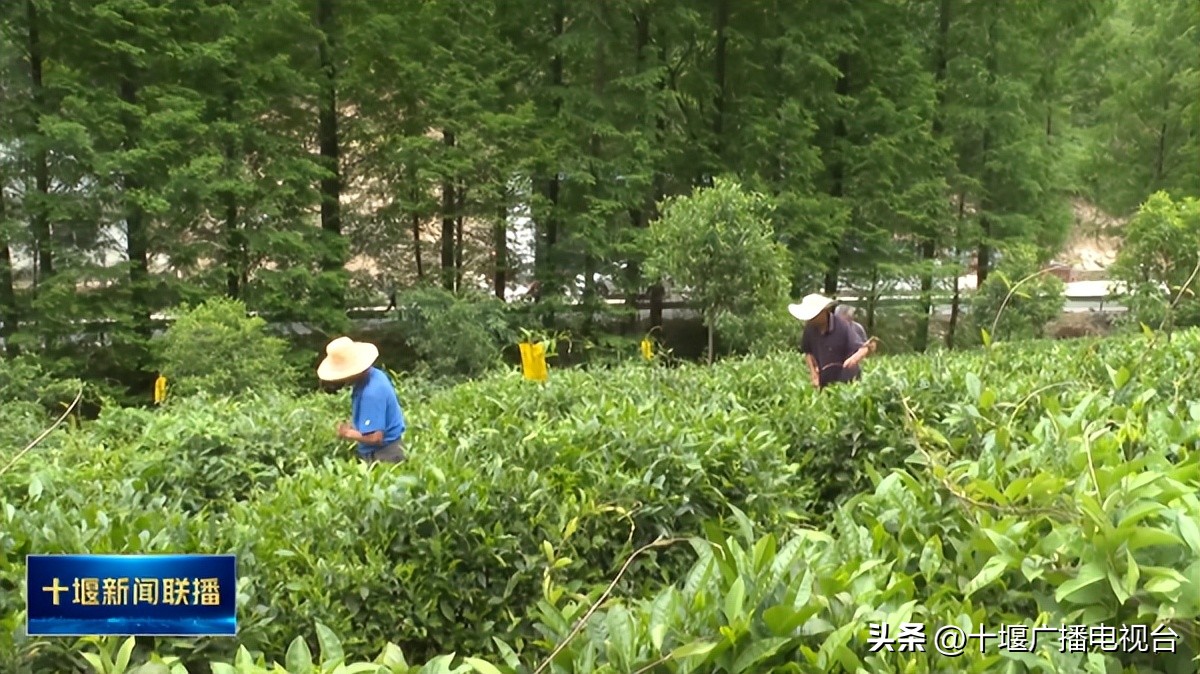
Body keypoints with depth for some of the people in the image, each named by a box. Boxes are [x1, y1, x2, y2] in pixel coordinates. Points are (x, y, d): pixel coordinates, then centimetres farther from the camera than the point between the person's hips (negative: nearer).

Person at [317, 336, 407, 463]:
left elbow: (375, 437, -30)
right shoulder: (373, 375, 0)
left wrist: (348, 433, -14)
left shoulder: (371, 393, -30)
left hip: (382, 455, -10)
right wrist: (352, 425, 4)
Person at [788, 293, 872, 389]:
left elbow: (864, 348, -23)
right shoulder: (810, 328, -7)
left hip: (846, 382, -4)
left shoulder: (842, 326, -20)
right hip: (823, 384, 4)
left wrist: (854, 358, -46)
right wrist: (813, 374, -3)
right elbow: (808, 351, 9)